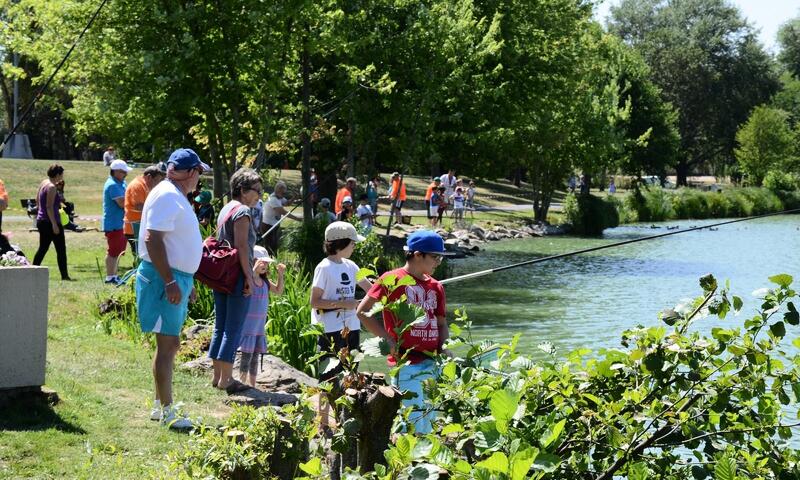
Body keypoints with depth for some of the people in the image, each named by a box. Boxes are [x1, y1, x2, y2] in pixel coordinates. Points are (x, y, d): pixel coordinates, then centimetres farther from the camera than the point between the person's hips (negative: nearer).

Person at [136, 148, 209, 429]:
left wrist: (187, 282, 25)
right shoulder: (166, 196, -16)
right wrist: (169, 282, -26)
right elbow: (152, 239, -24)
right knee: (167, 345, -7)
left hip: (177, 277, 11)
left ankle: (160, 405, 24)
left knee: (169, 344, 16)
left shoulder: (177, 197, 16)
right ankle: (167, 412, -3)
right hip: (165, 279, -11)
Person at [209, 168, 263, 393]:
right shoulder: (243, 211, -12)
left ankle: (217, 375, 18)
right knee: (234, 328, -4)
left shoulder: (226, 209, 16)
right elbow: (241, 245, -19)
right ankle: (226, 379, -2)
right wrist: (249, 276, -17)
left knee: (220, 326, 13)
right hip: (237, 275, -9)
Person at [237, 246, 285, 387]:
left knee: (255, 356, 11)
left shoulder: (265, 281, 9)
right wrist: (254, 270, -37)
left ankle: (252, 385, 17)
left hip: (260, 325, 7)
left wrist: (280, 275, 8)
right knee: (247, 355, -6)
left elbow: (279, 291, 20)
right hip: (247, 325, -7)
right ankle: (242, 383, -2)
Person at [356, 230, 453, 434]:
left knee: (429, 425, 13)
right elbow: (362, 312, -6)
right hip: (406, 364, -7)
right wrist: (388, 340, -11)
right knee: (412, 425, -9)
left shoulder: (436, 287, 13)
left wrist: (443, 348, 0)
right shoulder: (392, 279, -5)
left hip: (433, 363, 7)